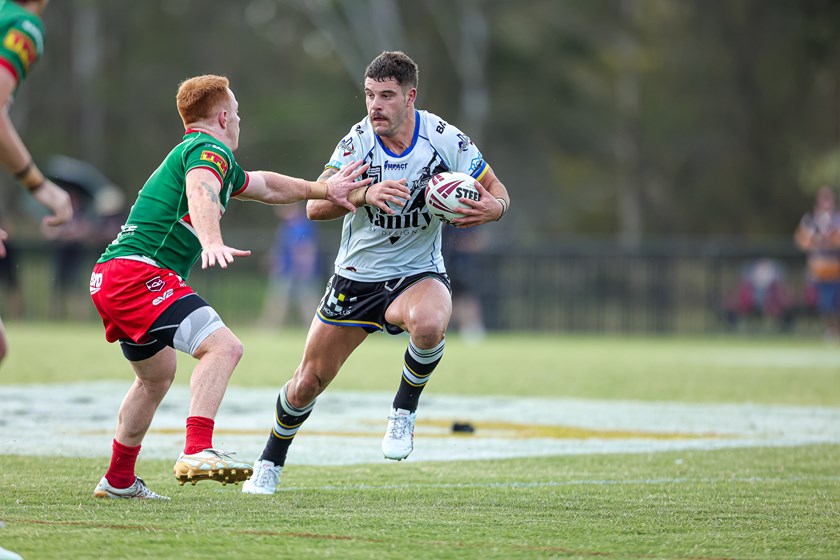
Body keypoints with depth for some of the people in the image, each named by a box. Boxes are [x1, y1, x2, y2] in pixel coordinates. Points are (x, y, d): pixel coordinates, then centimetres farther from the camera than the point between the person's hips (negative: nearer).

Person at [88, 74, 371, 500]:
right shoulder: (210, 150, -6)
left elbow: (264, 185, 42)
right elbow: (201, 194, -29)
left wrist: (323, 189, 47)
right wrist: (212, 242, -47)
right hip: (138, 272, -11)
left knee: (157, 376, 30)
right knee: (222, 346, -23)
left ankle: (118, 480, 40)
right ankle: (197, 452, -38)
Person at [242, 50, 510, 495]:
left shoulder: (444, 139, -13)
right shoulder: (359, 139, -13)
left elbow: (496, 191, -2)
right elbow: (315, 206, -21)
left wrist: (492, 207, -27)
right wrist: (365, 194, -39)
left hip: (418, 276, -1)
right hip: (356, 277, 1)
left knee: (429, 324, -38)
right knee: (308, 382, 5)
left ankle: (404, 410, -10)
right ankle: (270, 464, 32)